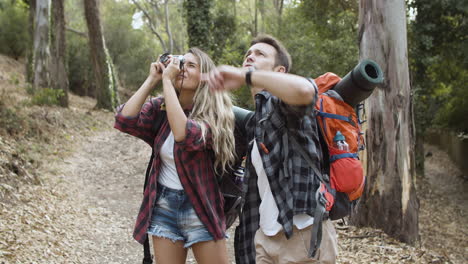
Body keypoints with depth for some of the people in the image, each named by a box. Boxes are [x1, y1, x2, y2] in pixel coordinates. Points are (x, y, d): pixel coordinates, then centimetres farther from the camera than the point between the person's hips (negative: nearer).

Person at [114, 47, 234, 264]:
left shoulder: (213, 114, -11)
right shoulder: (160, 107, 2)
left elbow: (184, 135, -30)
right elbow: (124, 120, -14)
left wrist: (167, 81, -25)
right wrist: (152, 80, -11)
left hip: (200, 207, -3)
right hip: (163, 205, 4)